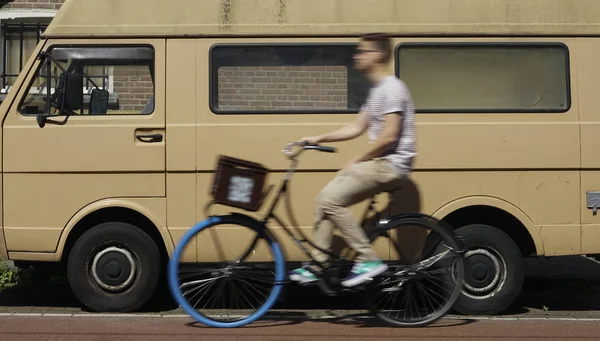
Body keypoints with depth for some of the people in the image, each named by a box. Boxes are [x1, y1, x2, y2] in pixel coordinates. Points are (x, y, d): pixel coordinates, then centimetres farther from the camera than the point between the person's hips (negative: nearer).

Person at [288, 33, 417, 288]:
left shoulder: (392, 88, -14)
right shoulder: (376, 89, 18)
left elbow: (389, 136, -22)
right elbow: (356, 128, 19)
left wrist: (356, 161, -14)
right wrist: (319, 138, 12)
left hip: (391, 164, -10)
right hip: (380, 164, 10)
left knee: (330, 200, -17)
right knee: (326, 198, 6)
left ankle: (368, 260, -12)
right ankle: (316, 265, 11)